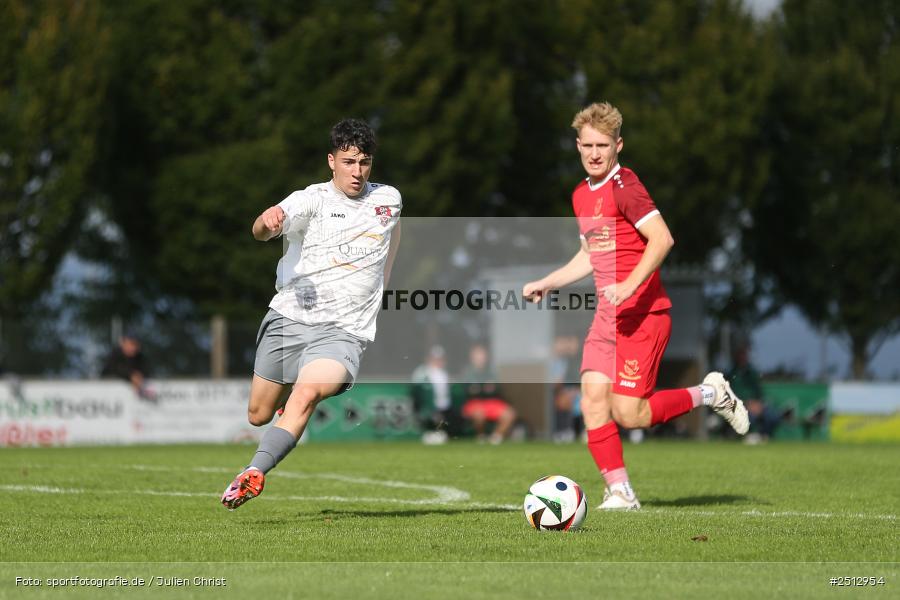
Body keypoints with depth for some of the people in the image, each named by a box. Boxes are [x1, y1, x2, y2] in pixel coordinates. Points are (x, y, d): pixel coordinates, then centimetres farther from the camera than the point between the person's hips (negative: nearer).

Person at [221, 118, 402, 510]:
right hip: (287, 318, 1)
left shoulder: (388, 199, 7)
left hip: (343, 331, -1)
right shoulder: (312, 200, -5)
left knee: (306, 394, -29)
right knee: (258, 415, 11)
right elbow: (263, 230, -25)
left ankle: (254, 473, -38)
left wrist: (379, 289, 32)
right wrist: (267, 222, -49)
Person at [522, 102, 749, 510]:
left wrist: (629, 285, -30)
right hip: (607, 316, 8)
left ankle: (709, 394, 9)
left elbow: (662, 239, -22)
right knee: (593, 400, -6)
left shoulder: (624, 186, -12)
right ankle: (619, 492, 1)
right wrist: (544, 284, 24)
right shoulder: (582, 195, 16)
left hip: (642, 315, -8)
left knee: (628, 414, -12)